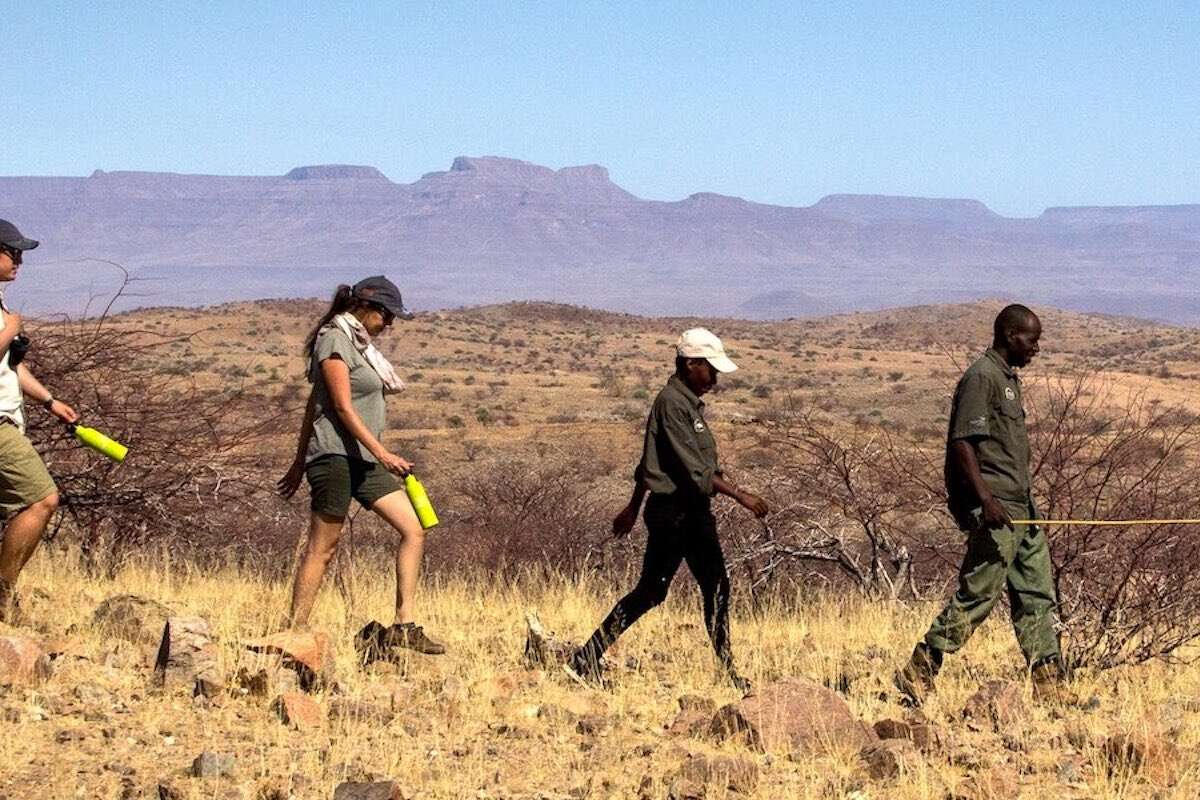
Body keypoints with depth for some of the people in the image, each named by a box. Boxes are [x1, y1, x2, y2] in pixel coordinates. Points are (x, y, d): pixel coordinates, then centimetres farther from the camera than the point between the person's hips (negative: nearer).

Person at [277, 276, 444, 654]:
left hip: (364, 459, 9)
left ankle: (404, 626, 0)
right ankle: (294, 632, 0)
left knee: (414, 531, 1)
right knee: (323, 546, -6)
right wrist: (382, 453, -22)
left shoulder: (358, 343, 20)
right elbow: (342, 407, -16)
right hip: (336, 453, -9)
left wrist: (301, 461, 23)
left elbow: (313, 404, 22)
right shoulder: (335, 341, -8)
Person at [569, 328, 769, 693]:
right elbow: (694, 468, -21)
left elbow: (649, 458, 22)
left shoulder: (691, 403, 15)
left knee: (717, 587, 6)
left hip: (695, 510, 10)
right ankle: (586, 659, 2)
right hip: (671, 509, -10)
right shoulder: (671, 403, -16)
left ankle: (728, 672, 9)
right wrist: (739, 495, -22)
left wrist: (633, 507, 26)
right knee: (651, 591, -5)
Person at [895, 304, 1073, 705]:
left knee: (1039, 596, 8)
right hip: (994, 510, -10)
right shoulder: (981, 378, -12)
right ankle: (916, 676, 1)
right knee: (976, 596, -7)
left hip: (1020, 507, 10)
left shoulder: (1009, 378, 18)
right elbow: (962, 443, -19)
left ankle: (1050, 687, 9)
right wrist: (986, 500, -26)